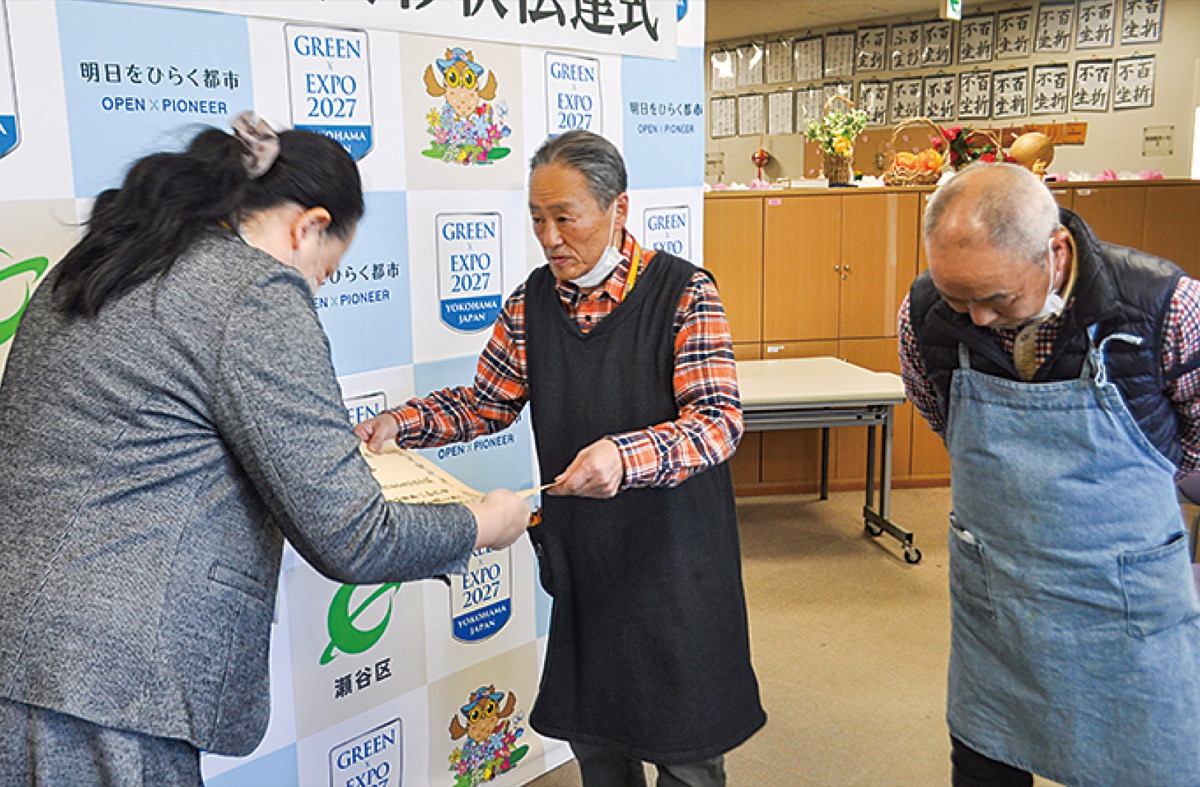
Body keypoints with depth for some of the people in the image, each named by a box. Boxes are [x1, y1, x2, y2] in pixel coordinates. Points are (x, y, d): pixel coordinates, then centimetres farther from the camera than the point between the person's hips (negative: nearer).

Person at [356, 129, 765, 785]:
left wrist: (626, 457, -38)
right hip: (579, 559, 4)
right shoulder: (533, 301, 1)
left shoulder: (683, 291, -13)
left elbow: (719, 420, -21)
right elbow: (485, 401, 10)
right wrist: (401, 424, -6)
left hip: (672, 560, -4)